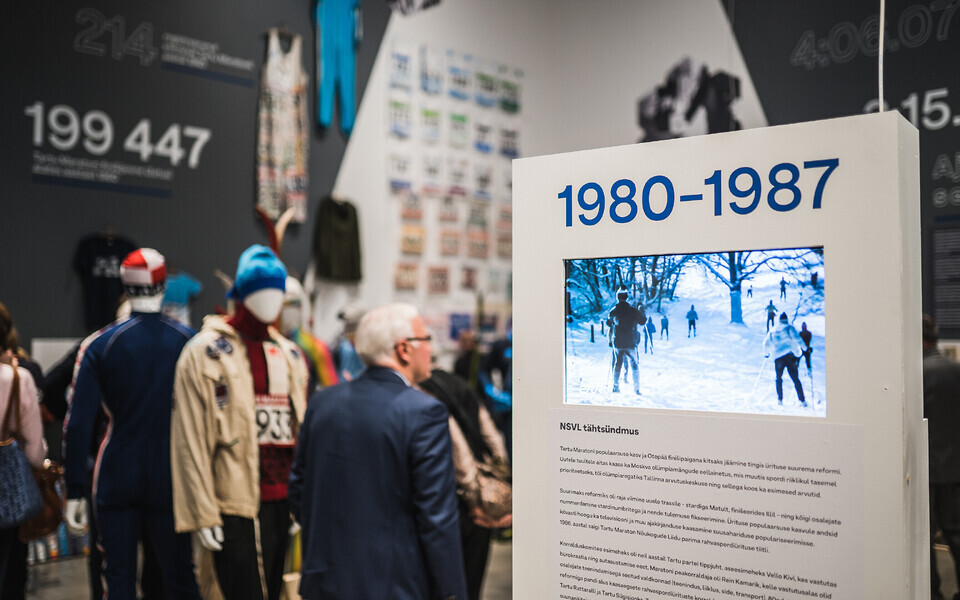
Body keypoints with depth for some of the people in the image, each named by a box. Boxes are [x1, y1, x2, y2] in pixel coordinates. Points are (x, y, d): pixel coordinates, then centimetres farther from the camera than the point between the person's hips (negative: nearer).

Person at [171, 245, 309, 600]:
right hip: (235, 506, -6)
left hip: (281, 502, 6)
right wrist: (202, 515, -12)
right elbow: (191, 442, -9)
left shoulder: (290, 355, 13)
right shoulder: (206, 352, -6)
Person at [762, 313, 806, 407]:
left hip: (778, 358, 2)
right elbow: (796, 338, -12)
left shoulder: (772, 331, 13)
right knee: (796, 379, 2)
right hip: (790, 356, -2)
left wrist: (766, 353, 30)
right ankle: (802, 401, -4)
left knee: (779, 379, 19)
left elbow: (766, 343, 16)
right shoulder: (789, 328, 1)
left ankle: (780, 399, 11)